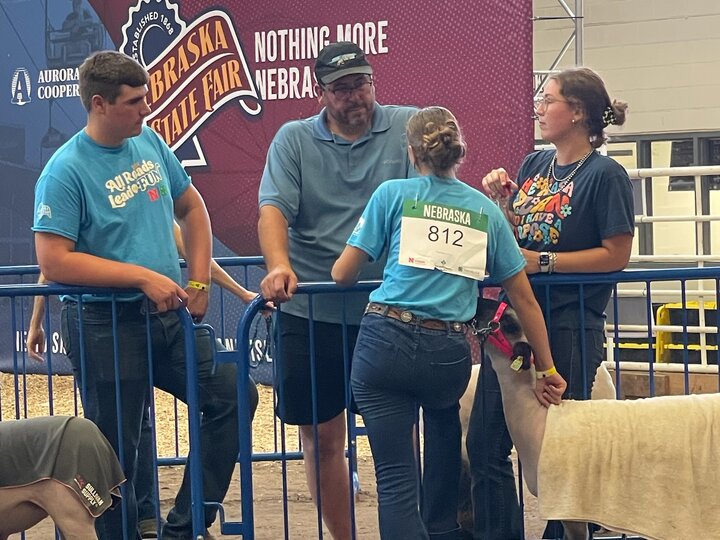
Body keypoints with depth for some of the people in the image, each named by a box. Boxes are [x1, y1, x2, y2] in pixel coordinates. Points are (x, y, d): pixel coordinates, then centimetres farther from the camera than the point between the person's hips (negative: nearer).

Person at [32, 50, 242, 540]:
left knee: (232, 396, 4)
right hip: (106, 327, -7)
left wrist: (199, 282, 6)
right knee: (117, 449, 1)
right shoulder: (67, 170, -15)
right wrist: (142, 276, -21)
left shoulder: (150, 143, 5)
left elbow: (192, 209, 18)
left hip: (168, 316, 7)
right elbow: (53, 261, -21)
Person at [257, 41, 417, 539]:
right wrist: (279, 265, -27)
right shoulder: (294, 140, 4)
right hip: (312, 312, 2)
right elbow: (273, 209, -8)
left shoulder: (408, 127, 1)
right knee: (321, 438, 8)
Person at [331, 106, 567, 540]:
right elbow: (524, 297, 13)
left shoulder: (394, 194, 4)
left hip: (387, 340, -3)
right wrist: (547, 368, 19)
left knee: (396, 477, -2)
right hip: (448, 353, 3)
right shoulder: (485, 209, 12)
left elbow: (343, 274, 4)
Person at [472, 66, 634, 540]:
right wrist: (501, 201, -3)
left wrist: (543, 262, -16)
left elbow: (617, 254, -14)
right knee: (485, 442, 5)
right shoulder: (533, 165, 10)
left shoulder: (605, 175, -10)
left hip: (569, 327, -7)